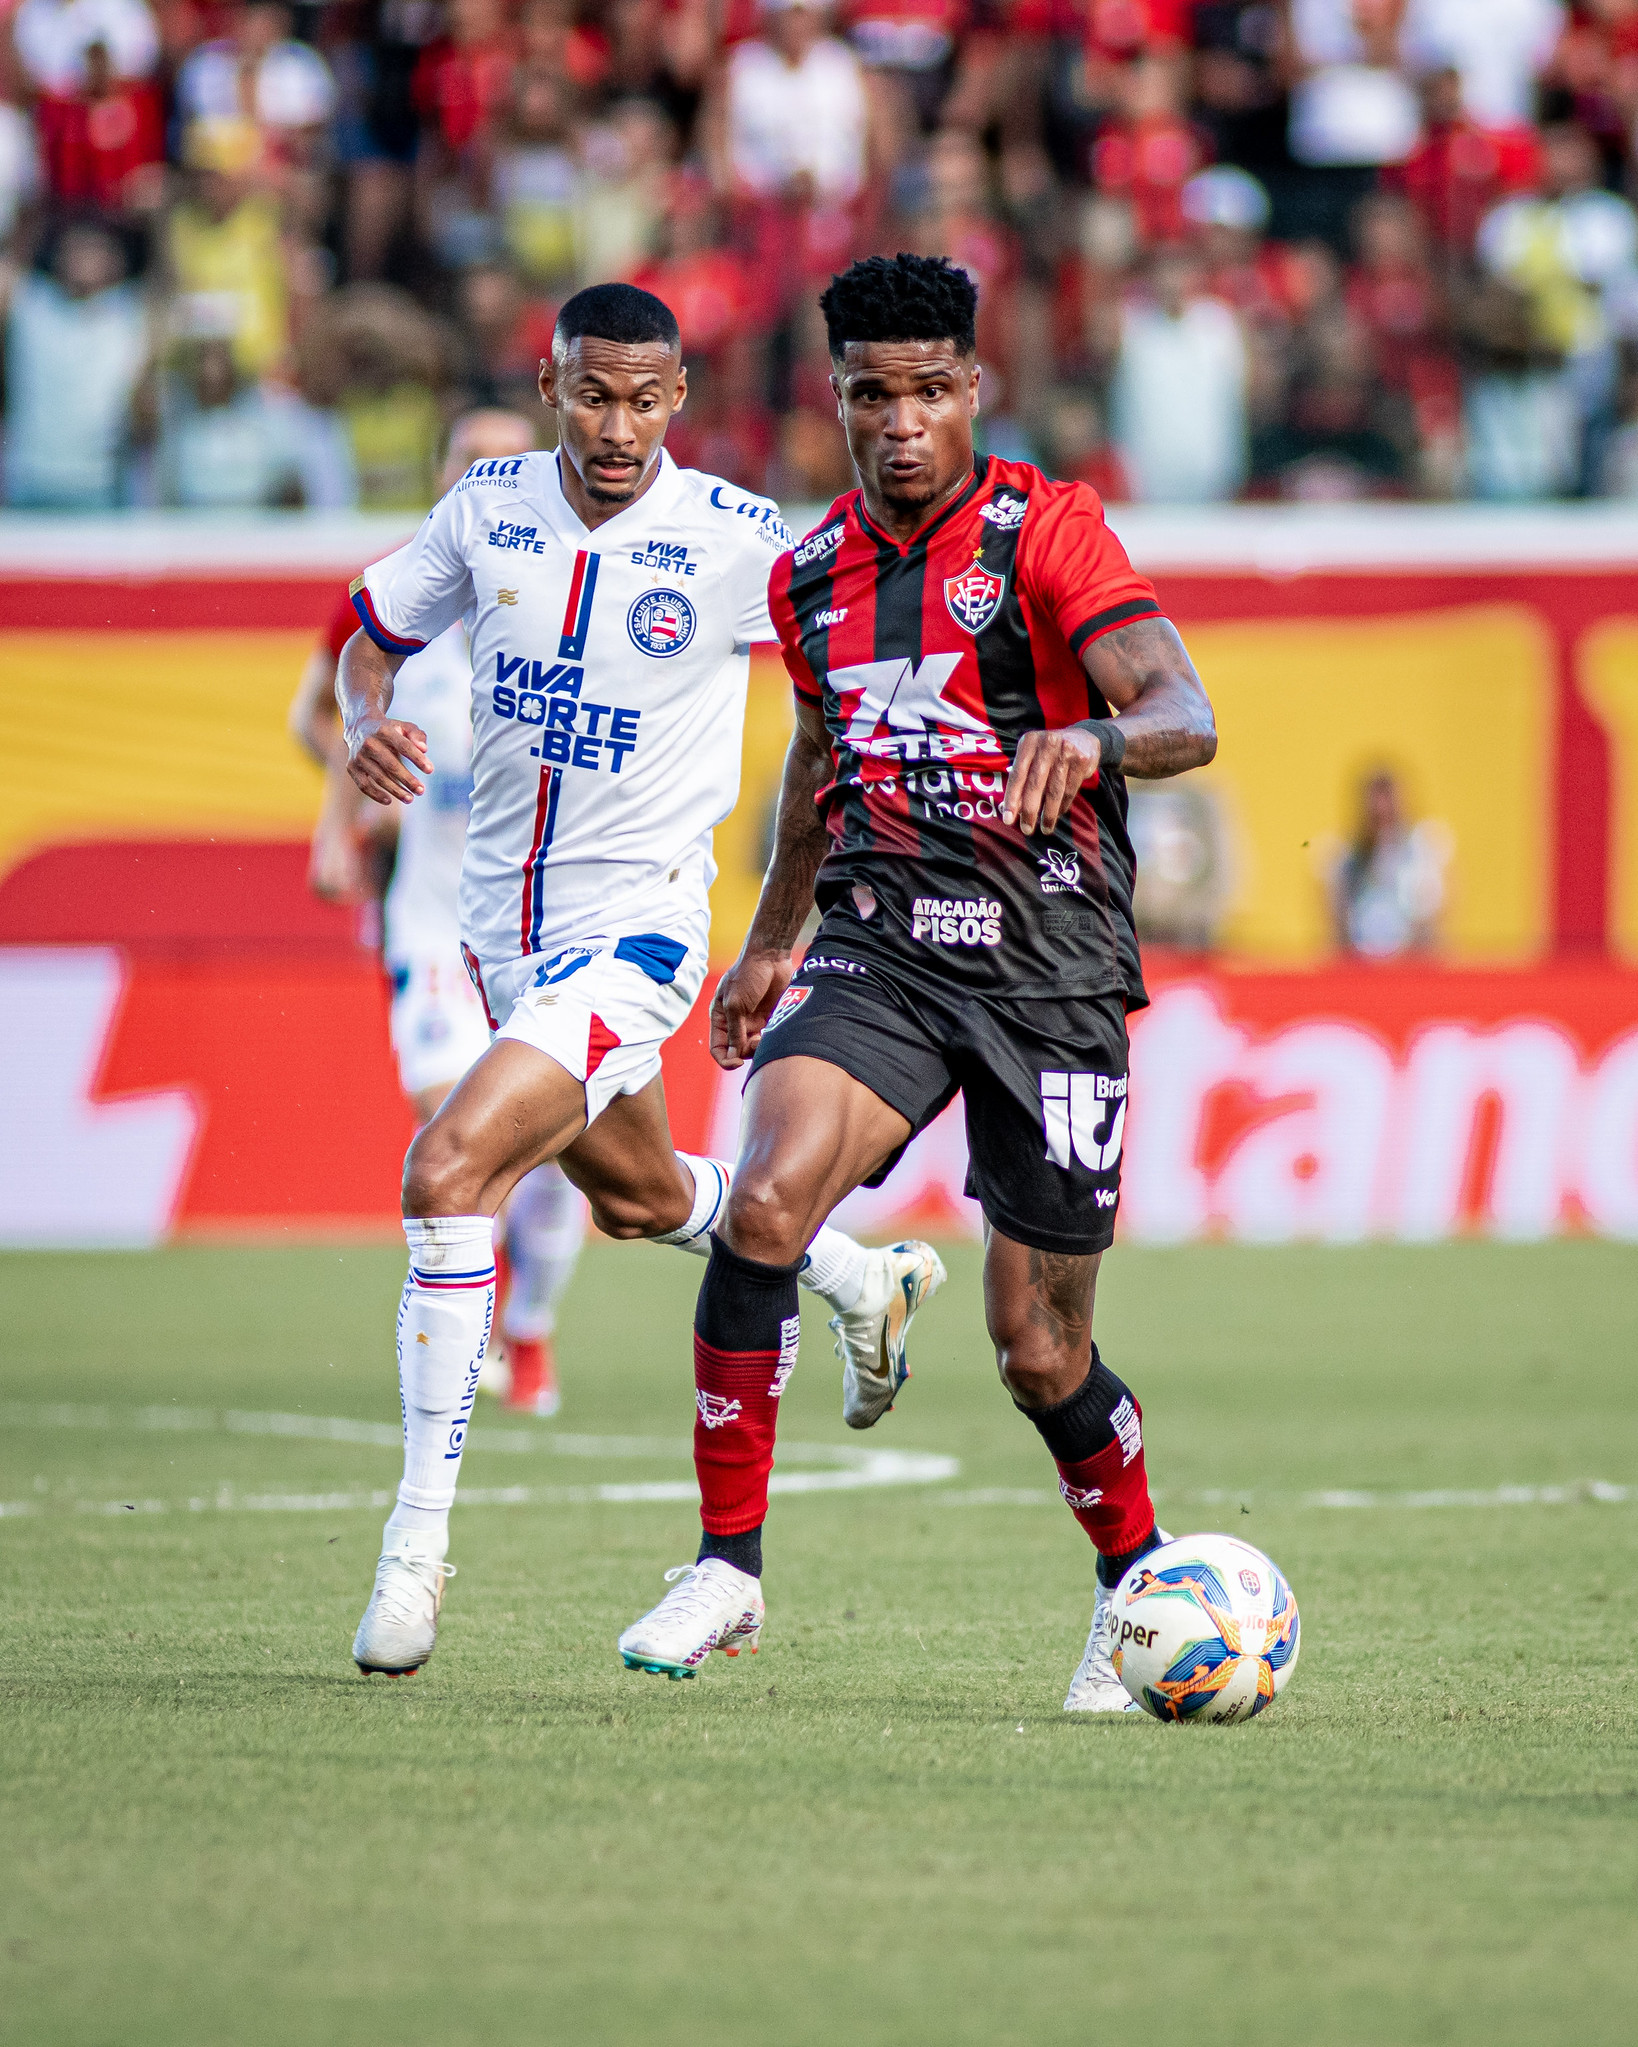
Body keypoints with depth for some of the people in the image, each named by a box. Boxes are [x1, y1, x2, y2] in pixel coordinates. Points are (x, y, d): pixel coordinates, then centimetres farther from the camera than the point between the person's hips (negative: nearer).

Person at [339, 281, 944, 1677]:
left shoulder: (736, 541, -15)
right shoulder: (490, 508, -2)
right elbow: (374, 634, 13)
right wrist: (368, 723, -9)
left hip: (637, 927, -6)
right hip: (504, 919, 6)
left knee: (451, 1170, -24)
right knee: (634, 1195, 26)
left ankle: (419, 1543, -17)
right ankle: (863, 1281, 56)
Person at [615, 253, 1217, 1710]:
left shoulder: (1044, 530, -7)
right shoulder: (815, 574, 10)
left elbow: (1187, 715, -20)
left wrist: (1092, 737, -41)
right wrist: (772, 935, 34)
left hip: (1052, 970, -3)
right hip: (879, 948, 4)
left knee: (1038, 1349, 0)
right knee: (765, 1202, -23)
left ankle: (1138, 1584, 28)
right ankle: (729, 1565, -14)